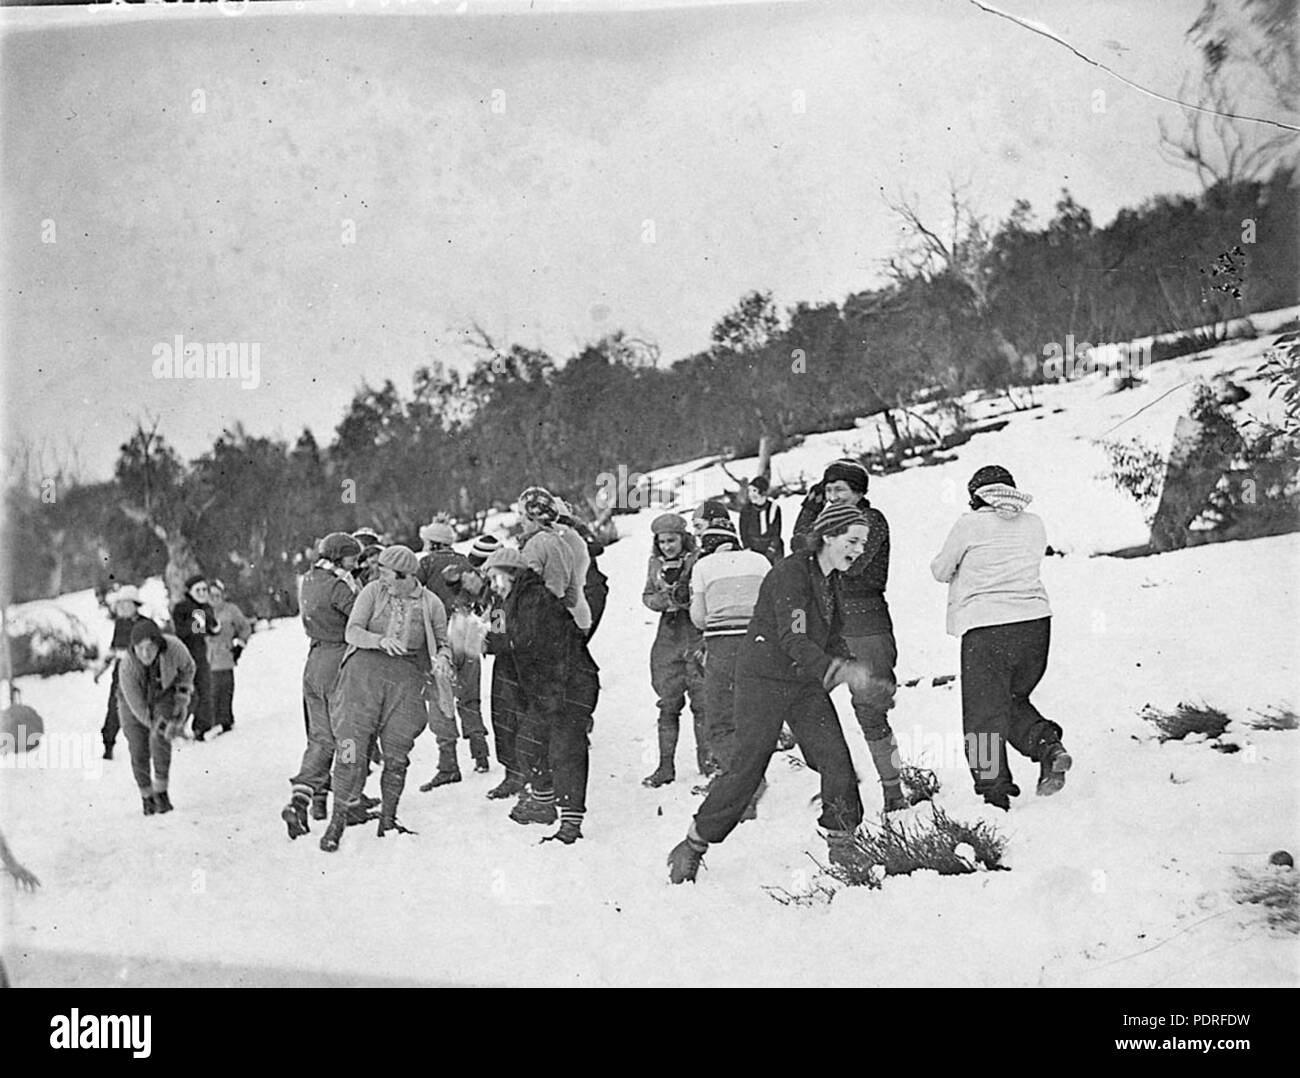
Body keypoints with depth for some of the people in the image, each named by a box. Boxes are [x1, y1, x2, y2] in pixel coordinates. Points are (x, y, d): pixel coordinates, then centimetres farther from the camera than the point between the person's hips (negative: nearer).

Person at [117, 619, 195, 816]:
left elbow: (188, 667, -6)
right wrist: (160, 727, -22)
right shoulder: (126, 668, -34)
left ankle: (161, 791, -10)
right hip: (136, 702, 0)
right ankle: (147, 796, 22)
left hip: (165, 696, 0)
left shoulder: (174, 647, -31)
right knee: (139, 752, -3)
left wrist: (183, 692, -15)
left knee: (159, 739, -24)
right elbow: (139, 708, -25)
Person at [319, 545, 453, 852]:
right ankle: (338, 820, 1)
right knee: (352, 748, -8)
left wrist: (441, 660, -11)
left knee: (397, 754, 2)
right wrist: (381, 640, -23)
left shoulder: (431, 604, 5)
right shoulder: (373, 591, 2)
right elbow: (352, 632, -4)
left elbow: (442, 644, 12)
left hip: (406, 677, 1)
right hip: (366, 669, -1)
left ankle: (387, 820, 17)